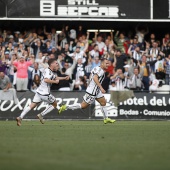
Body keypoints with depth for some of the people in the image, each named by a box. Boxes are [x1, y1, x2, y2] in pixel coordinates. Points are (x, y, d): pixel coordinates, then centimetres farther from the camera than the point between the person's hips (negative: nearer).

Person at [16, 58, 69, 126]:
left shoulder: (51, 72, 17)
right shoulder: (48, 71, -14)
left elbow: (55, 78, 37)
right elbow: (46, 80, -31)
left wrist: (64, 78, 34)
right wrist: (55, 81, -19)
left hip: (39, 92, 9)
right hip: (44, 93, -9)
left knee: (32, 105, 5)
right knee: (54, 104, 11)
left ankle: (20, 117, -6)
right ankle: (41, 115, 4)